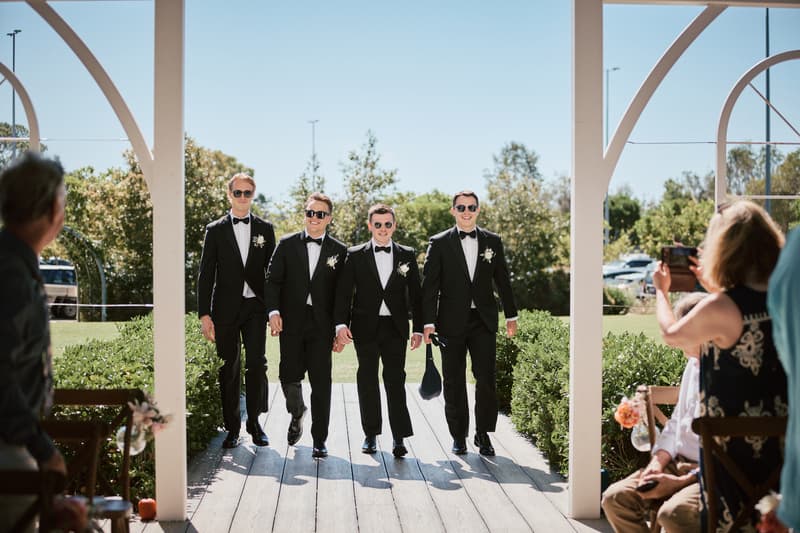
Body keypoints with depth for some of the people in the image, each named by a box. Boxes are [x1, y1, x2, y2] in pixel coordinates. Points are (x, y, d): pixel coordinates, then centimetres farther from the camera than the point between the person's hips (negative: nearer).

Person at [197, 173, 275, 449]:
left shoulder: (265, 229, 9)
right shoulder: (215, 230, 7)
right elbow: (206, 275, 4)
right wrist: (204, 314, -2)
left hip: (255, 307, 0)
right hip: (226, 309, 0)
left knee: (257, 364, -9)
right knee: (229, 369, 3)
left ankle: (254, 422, 5)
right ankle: (232, 428, 12)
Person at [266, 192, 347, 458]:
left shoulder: (339, 251, 5)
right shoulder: (287, 244, 6)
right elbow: (272, 280, 3)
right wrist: (274, 311, -11)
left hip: (321, 325, 0)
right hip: (291, 322, 1)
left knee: (321, 383, 0)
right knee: (289, 376, 0)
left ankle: (319, 440, 10)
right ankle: (297, 414, 33)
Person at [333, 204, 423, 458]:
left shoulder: (407, 255, 7)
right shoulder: (355, 255, 4)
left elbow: (415, 294, 7)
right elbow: (344, 292, 0)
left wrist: (418, 329, 1)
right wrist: (341, 323, -11)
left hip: (395, 327, 0)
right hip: (365, 327, 0)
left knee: (395, 379, -6)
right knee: (367, 380, 7)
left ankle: (399, 438, -5)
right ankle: (370, 434, 17)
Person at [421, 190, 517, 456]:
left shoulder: (493, 241, 8)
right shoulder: (439, 243, 0)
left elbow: (502, 280, 13)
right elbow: (429, 285, -2)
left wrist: (511, 315, 13)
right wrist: (429, 322, -9)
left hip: (483, 320, 1)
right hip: (452, 322, -1)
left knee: (486, 378, -3)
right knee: (454, 381, 5)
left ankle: (483, 434, 10)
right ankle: (458, 435, 16)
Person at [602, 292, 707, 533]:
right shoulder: (693, 366, 12)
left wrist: (681, 482, -19)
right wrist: (657, 462, 2)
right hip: (679, 464, 8)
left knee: (673, 514, -34)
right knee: (616, 497, -7)